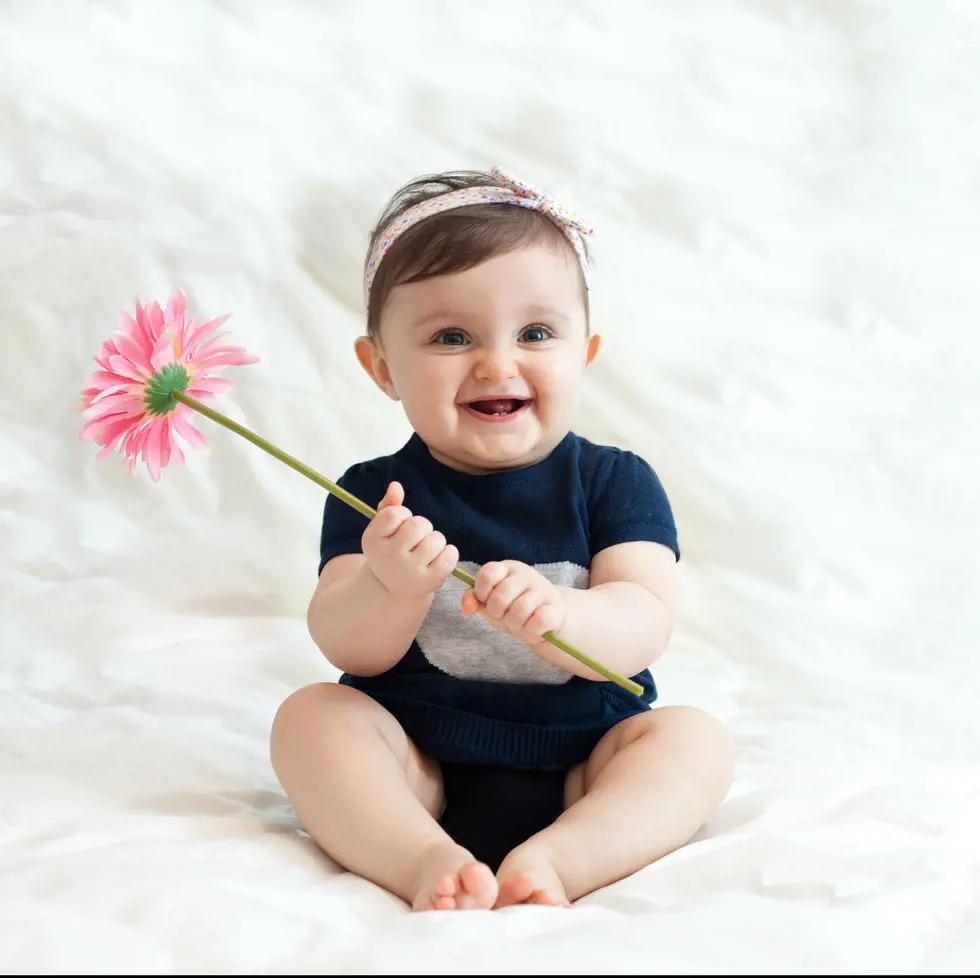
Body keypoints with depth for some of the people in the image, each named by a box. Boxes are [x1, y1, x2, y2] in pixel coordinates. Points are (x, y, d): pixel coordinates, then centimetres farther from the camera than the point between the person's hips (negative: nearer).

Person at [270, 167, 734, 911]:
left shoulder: (616, 483, -3)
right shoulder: (376, 495, -3)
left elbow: (645, 628, -16)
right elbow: (351, 652, -11)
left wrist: (554, 614, -39)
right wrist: (392, 589, -35)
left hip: (581, 764, 1)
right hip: (418, 767, 0)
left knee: (696, 737, -20)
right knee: (310, 714, -20)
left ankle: (553, 862, -37)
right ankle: (427, 863, -36)